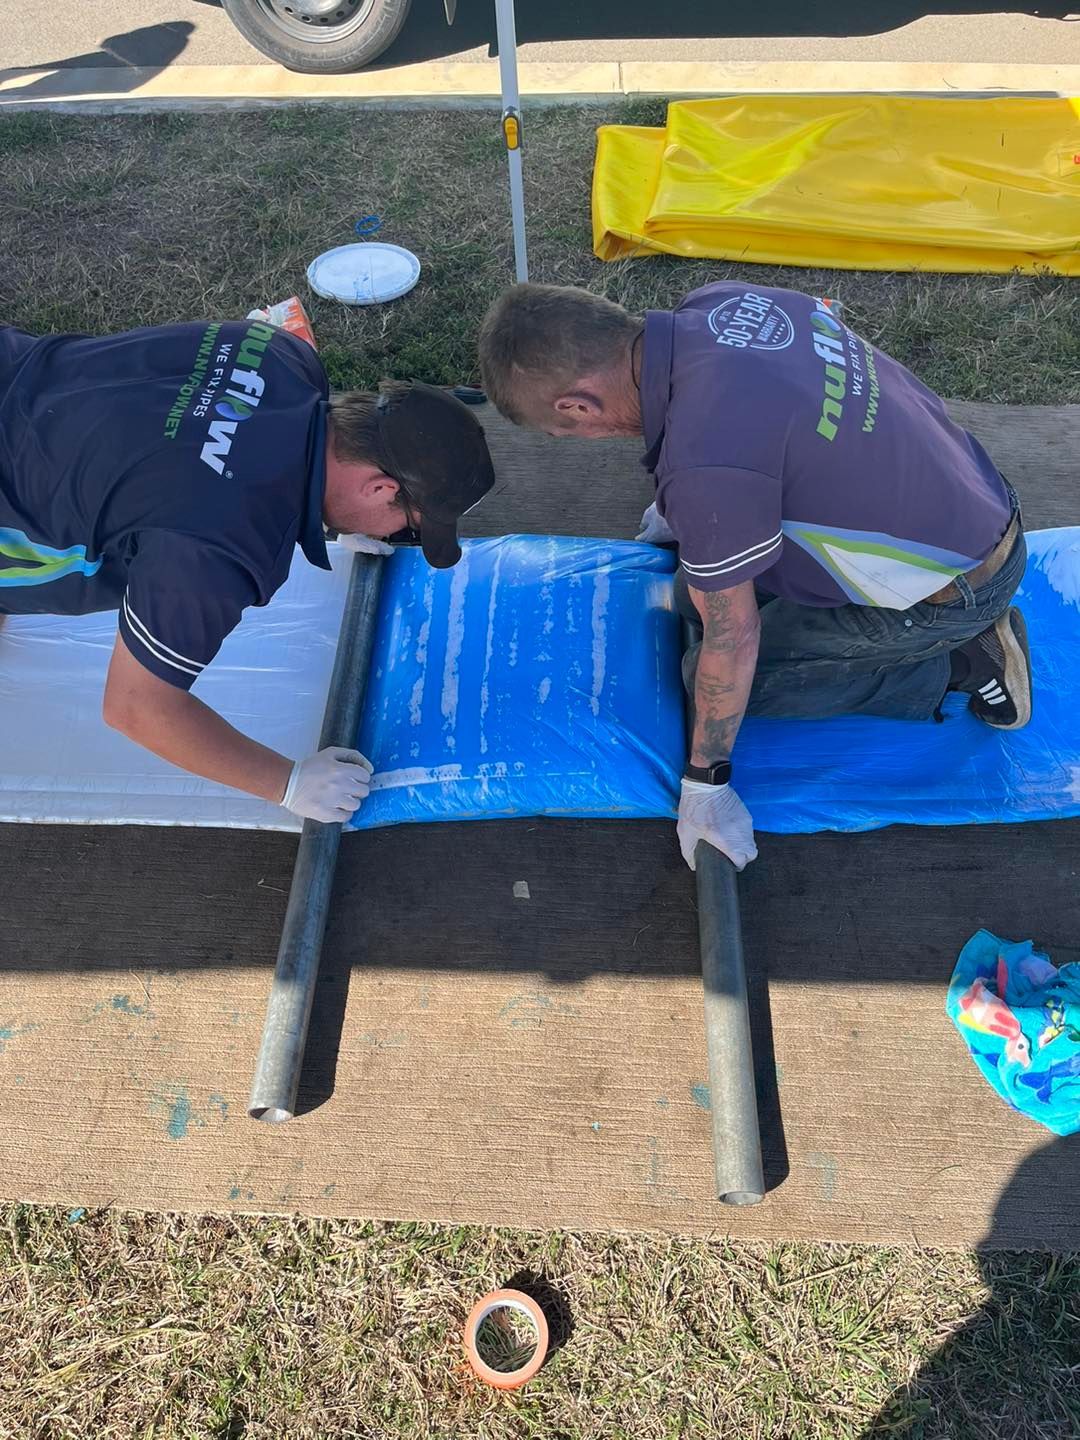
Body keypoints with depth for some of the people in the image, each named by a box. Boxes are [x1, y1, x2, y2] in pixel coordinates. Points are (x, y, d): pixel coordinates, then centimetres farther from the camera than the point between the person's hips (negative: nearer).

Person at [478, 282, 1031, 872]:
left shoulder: (704, 465, -34)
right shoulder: (721, 300, -9)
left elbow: (733, 641, -23)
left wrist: (705, 784, -10)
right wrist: (680, 513, 29)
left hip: (953, 591, -8)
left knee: (709, 670, -4)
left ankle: (955, 666, 2)